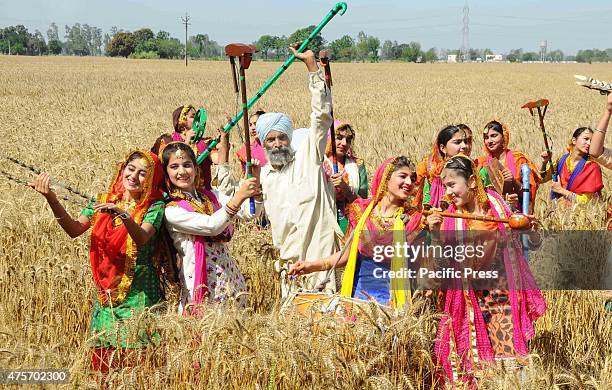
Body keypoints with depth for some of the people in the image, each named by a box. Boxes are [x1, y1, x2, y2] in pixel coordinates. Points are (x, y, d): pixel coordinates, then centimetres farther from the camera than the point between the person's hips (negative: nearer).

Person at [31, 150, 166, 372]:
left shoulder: (154, 207, -2)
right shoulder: (103, 202, 9)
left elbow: (142, 239, -21)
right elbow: (74, 229, -6)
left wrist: (123, 215, -38)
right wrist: (51, 199, -19)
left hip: (139, 293, -4)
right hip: (106, 293, 4)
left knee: (136, 357, -4)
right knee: (103, 358, 4)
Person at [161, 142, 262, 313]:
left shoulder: (211, 196, 10)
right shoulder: (171, 211, -8)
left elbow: (249, 214, 2)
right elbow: (211, 226, -20)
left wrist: (255, 188, -15)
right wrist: (238, 197, -27)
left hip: (230, 276, 5)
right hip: (200, 284, -5)